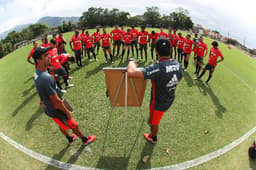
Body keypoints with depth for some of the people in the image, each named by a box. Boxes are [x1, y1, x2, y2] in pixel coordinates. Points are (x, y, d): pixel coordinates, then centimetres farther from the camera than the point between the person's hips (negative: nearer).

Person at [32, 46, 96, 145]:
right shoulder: (45, 77, -36)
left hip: (48, 108, 9)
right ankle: (85, 140, 38)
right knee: (74, 126, 14)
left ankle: (70, 139, 55)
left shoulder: (37, 72, -5)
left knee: (62, 125, 30)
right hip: (55, 110, -8)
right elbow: (56, 100, -28)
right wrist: (67, 112, -16)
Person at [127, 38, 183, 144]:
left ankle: (153, 138, 53)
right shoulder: (177, 64, -14)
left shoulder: (157, 68, -38)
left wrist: (131, 62, -26)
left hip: (158, 103, -6)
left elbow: (131, 73, -47)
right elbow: (179, 79, 8)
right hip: (170, 101, 6)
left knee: (154, 122, 25)